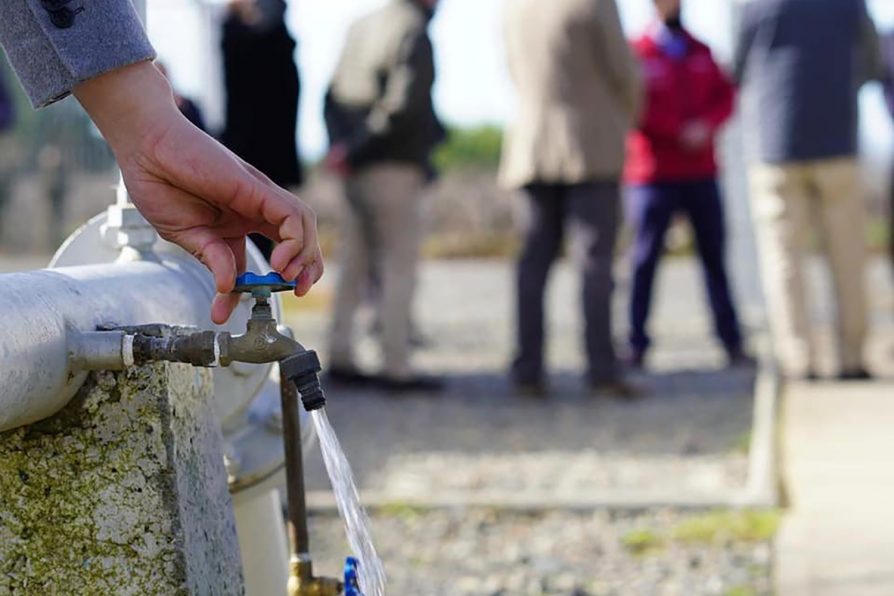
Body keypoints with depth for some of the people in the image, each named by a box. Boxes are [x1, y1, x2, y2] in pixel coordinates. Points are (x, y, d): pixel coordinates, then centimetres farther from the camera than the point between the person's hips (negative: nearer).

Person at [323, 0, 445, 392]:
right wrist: (353, 150, -15)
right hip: (395, 169, -8)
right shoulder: (413, 33, -13)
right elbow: (403, 105, -22)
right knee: (400, 265, -3)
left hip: (359, 170, 8)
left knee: (355, 264, 13)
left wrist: (343, 145, 2)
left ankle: (341, 356, 16)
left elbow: (335, 96, 13)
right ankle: (396, 366, -3)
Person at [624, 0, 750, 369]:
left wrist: (707, 125, -12)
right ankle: (637, 346, -1)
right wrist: (680, 131, -16)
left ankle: (732, 343, 6)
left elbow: (725, 97, 8)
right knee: (645, 259, -4)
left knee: (715, 256, 4)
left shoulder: (701, 53, 14)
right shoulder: (637, 54, -1)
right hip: (654, 175, -4)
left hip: (701, 174, 4)